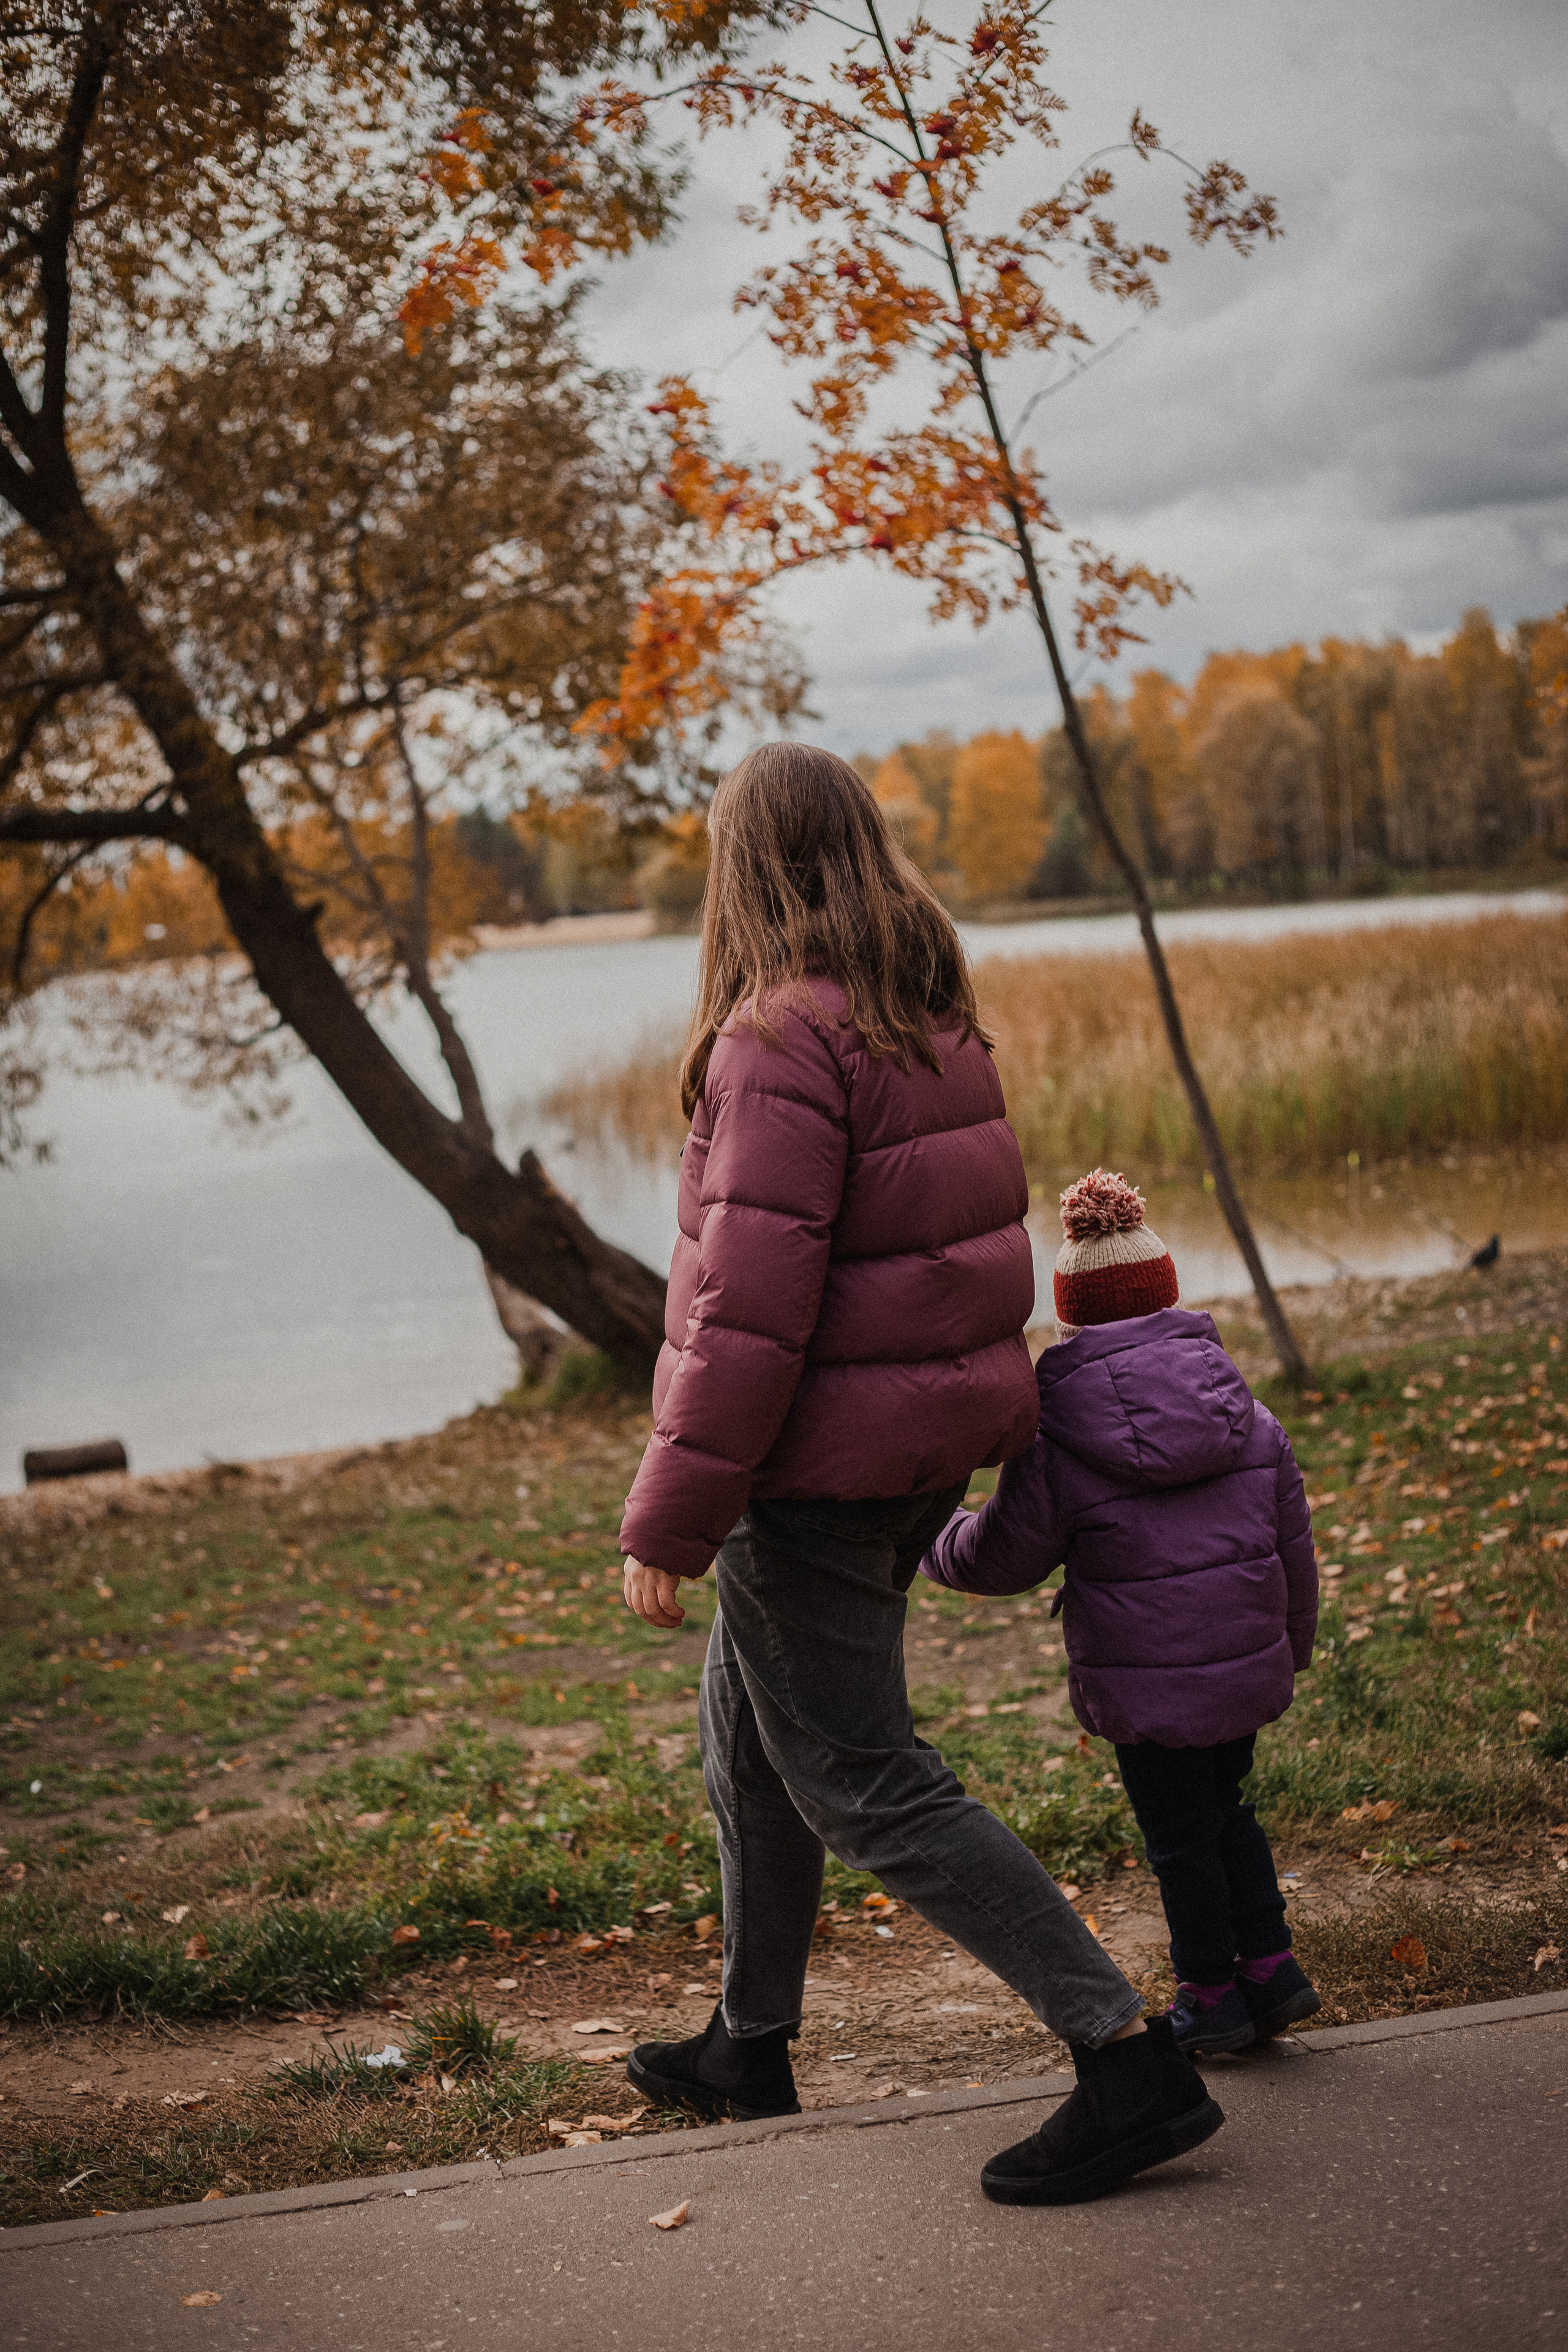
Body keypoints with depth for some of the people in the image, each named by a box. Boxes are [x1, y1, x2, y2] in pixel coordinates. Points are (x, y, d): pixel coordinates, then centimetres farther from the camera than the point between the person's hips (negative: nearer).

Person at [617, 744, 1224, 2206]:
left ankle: (1129, 2061, -4)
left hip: (818, 1464, -9)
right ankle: (752, 2043, 37)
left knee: (865, 1787, -2)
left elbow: (750, 1303, -24)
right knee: (750, 1739, 23)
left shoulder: (780, 1043, -20)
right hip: (932, 1434, 9)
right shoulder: (938, 1022, 7)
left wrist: (670, 1519, -19)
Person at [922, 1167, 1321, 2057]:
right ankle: (1270, 1966, 25)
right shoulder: (1251, 1416, 2)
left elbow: (1002, 1558, -5)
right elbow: (1293, 1542, 9)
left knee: (1180, 1836, 11)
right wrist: (1293, 1644, 23)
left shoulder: (1056, 1444, -12)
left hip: (1145, 1681, -5)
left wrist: (938, 1544, 16)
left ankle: (1212, 1994, 22)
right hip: (1245, 1659, 5)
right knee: (1225, 1811, 24)